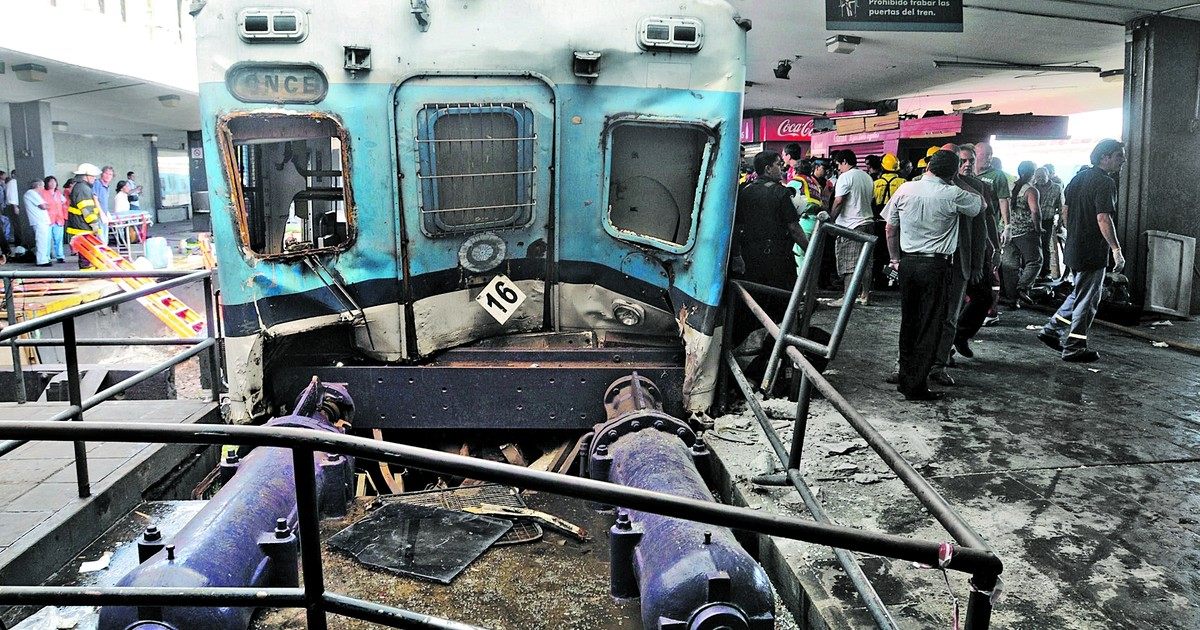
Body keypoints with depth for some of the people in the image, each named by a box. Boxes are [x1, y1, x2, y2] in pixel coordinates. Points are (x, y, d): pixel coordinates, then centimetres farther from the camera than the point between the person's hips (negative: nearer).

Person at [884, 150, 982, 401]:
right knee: (930, 327, 2)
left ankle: (905, 379, 21)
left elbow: (890, 229, 7)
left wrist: (895, 259, 18)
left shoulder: (905, 189, 0)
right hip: (936, 265, -4)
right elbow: (981, 204, 11)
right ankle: (916, 386, 2)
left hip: (908, 263, 4)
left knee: (908, 323, 14)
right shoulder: (953, 194, -9)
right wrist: (960, 183, 21)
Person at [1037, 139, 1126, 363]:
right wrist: (1116, 249, -21)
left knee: (1079, 293, 23)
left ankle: (1052, 329, 23)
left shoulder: (1080, 177, 10)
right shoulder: (1105, 183, -16)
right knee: (1087, 300, 2)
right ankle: (1074, 348, 8)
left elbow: (1065, 210, 16)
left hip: (1074, 248, 8)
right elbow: (1103, 219, -23)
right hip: (1093, 252, -8)